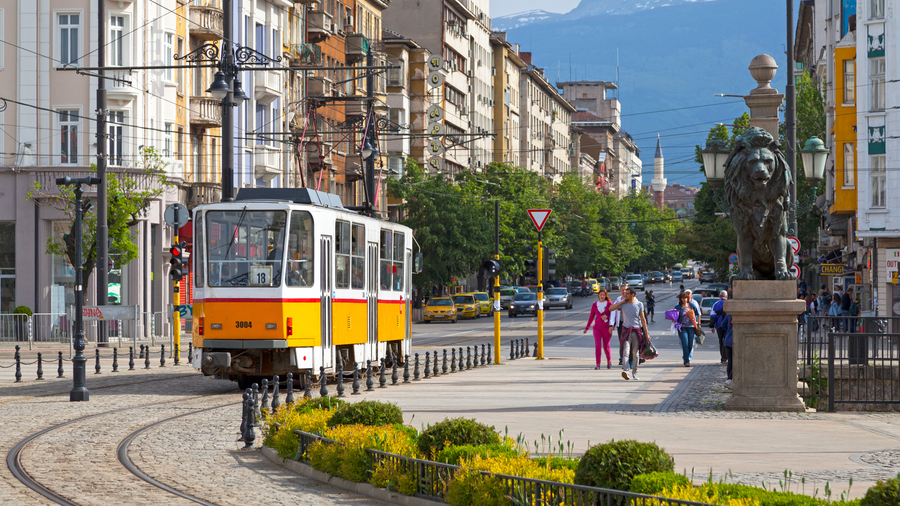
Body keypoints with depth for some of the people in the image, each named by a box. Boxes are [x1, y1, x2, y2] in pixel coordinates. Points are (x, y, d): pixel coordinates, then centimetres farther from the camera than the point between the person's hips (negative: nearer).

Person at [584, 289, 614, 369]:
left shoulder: (609, 304, 0)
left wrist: (607, 317, -19)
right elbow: (591, 317, 15)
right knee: (598, 345, -14)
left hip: (607, 328, -1)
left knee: (606, 347, 4)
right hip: (597, 327, 1)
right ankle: (597, 364, -13)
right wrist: (587, 328, 15)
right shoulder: (594, 305, 8)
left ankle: (609, 361, 30)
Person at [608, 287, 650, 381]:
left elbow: (643, 319, 5)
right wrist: (622, 302, -7)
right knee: (626, 352, -17)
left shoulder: (639, 304, 4)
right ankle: (625, 370, -31)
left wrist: (646, 333, 2)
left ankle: (635, 374, 17)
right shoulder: (623, 304, 4)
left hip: (637, 330, 1)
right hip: (626, 330, -1)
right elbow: (610, 308, -6)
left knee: (636, 354, 7)